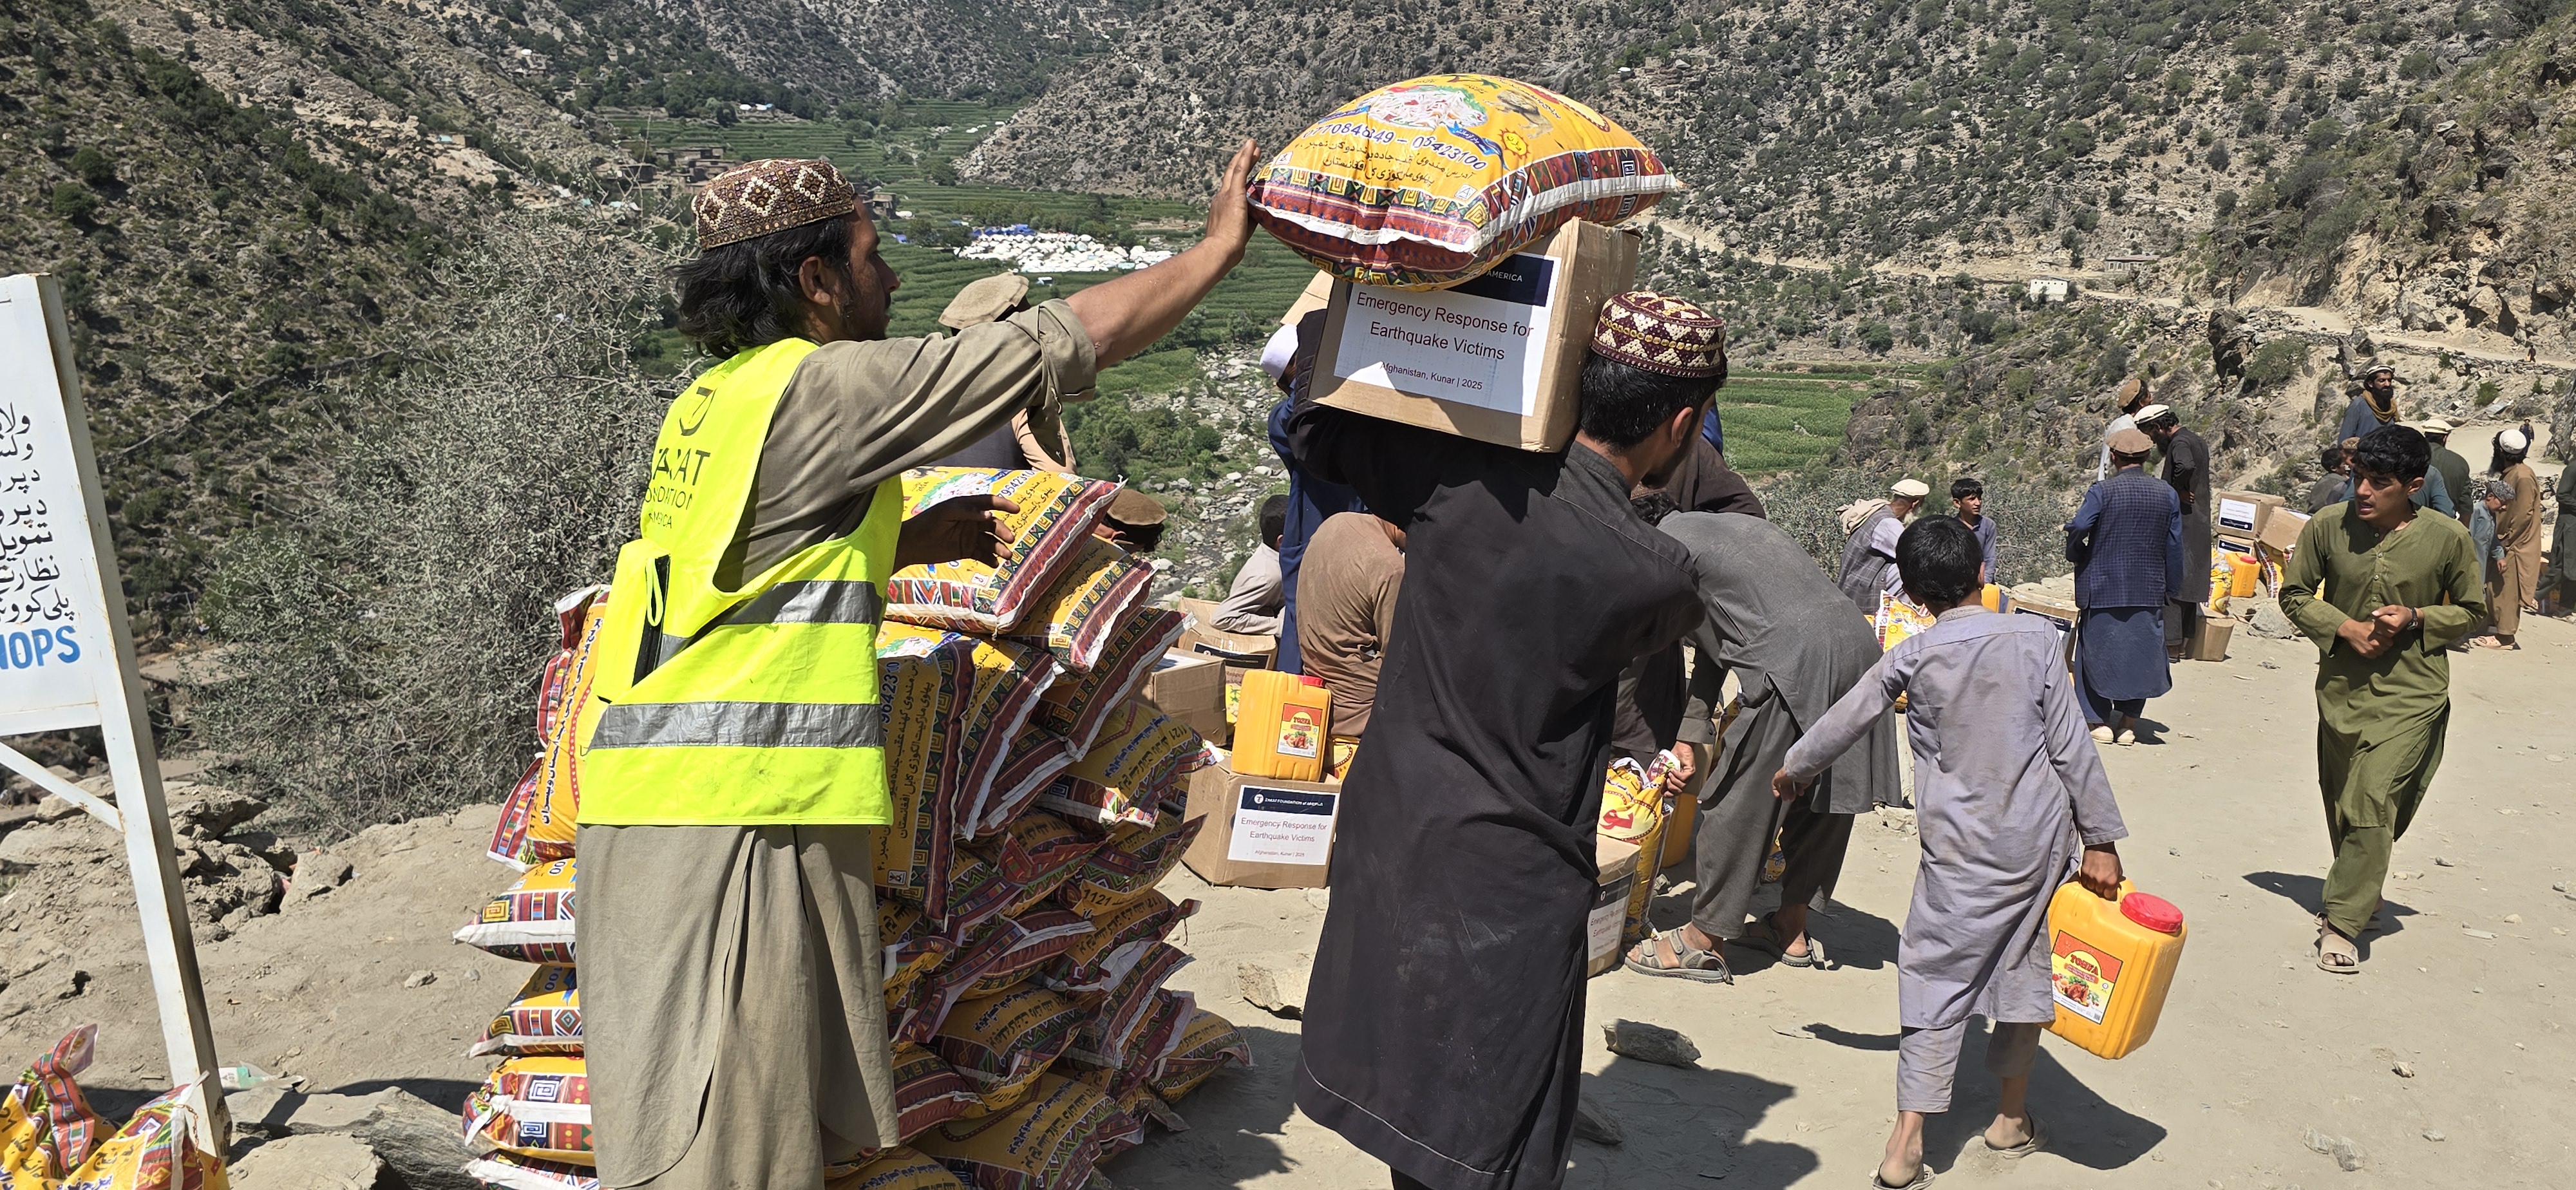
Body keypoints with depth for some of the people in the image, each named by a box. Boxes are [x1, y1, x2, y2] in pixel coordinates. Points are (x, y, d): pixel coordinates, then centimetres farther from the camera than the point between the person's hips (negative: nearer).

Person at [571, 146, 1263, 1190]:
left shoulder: (711, 403, 16)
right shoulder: (823, 384, -10)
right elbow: (1060, 345, -8)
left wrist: (909, 542, 21)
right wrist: (1220, 247, 2)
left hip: (656, 801, 9)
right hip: (734, 814, -9)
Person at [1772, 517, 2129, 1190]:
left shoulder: (1911, 659, -5)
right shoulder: (2035, 639, -4)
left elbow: (1845, 723, 7)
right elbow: (2073, 748, -3)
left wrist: (1794, 768, 25)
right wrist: (2100, 840, 3)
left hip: (1961, 851, -2)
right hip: (2041, 840, 2)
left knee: (1935, 978, 2)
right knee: (2024, 966, 16)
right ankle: (2012, 1119, 32)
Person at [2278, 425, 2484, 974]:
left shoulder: (2448, 538, -8)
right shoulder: (2327, 526, -6)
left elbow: (2472, 610, 6)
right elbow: (2294, 594, 6)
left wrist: (2416, 618, -13)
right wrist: (2343, 627, -11)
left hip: (2410, 694, -3)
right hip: (2341, 686, 3)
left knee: (2372, 801, -12)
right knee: (2341, 802, 14)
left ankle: (2343, 922, -3)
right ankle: (2357, 889, 39)